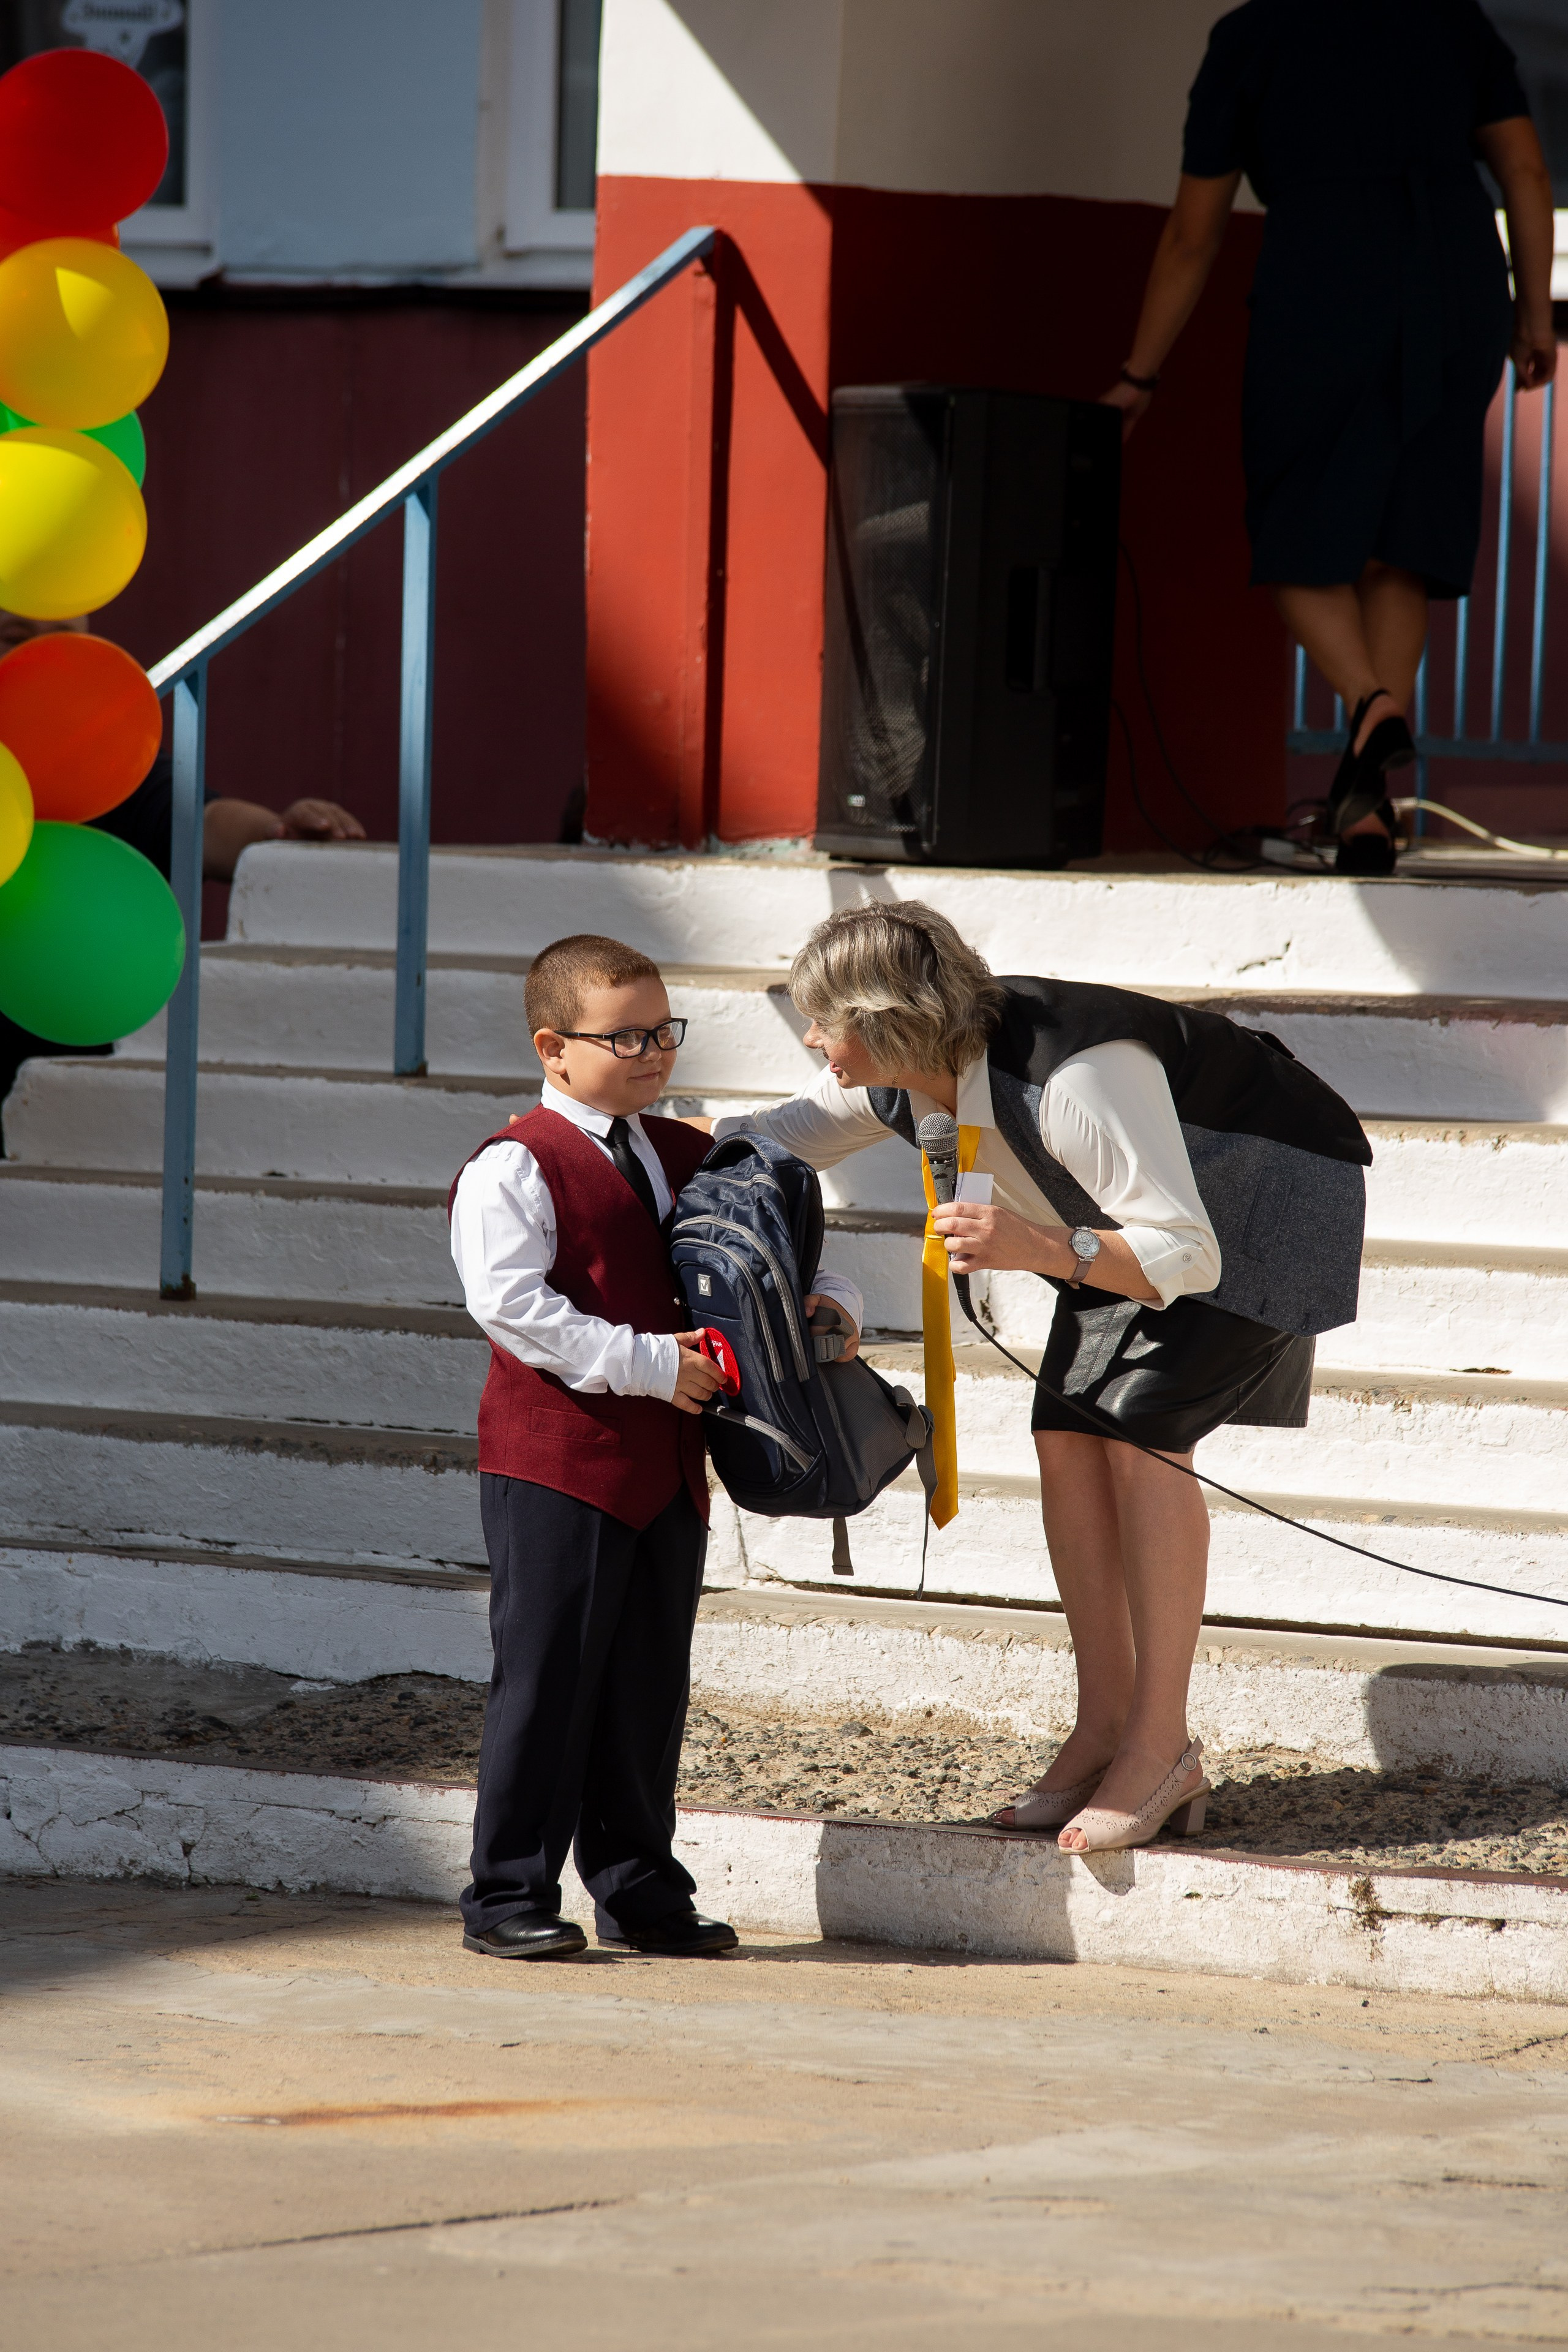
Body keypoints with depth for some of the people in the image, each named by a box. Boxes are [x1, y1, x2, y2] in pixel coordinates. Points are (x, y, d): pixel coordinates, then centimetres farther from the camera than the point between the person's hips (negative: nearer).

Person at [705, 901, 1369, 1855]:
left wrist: (1041, 1248, -50)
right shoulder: (905, 1082, -14)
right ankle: (1105, 1733, 1)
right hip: (1131, 1214, 8)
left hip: (1268, 1197, -8)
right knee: (1069, 1435, -5)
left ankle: (1162, 1744, -15)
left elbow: (1189, 1257, -36)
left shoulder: (1076, 1078, -39)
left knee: (1139, 1427, -19)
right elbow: (790, 1134, 3)